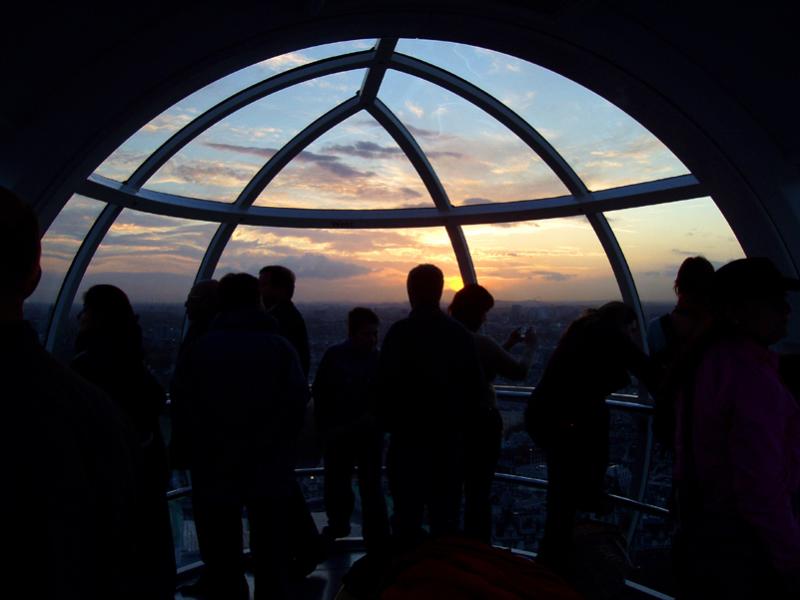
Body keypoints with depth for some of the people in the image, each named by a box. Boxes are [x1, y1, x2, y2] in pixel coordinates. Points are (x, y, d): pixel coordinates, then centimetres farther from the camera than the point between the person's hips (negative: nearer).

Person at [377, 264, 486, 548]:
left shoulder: (400, 332, -14)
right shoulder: (462, 335, -1)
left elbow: (385, 386, -14)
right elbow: (478, 389, 2)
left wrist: (389, 424, 4)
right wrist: (461, 426, 14)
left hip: (409, 439, -4)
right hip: (449, 440, 4)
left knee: (407, 517, 8)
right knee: (446, 518, 15)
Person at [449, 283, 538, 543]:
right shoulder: (481, 343, -22)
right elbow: (519, 371, -13)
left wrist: (509, 344, 17)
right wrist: (530, 345, 4)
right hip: (482, 423, -7)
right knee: (479, 492, 9)